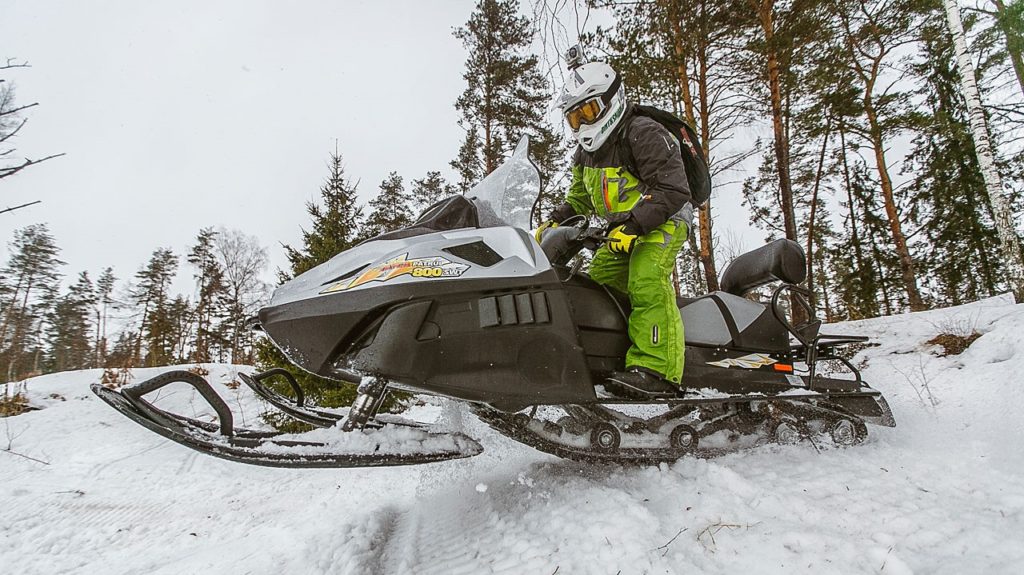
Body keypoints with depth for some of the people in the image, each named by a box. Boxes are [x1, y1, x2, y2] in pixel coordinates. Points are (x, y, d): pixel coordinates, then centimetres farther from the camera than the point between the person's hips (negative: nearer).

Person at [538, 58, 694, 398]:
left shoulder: (644, 135, -16)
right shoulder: (586, 153, 11)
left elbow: (673, 190, -24)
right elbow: (579, 197, 22)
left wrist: (633, 226, -33)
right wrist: (554, 221, 4)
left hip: (664, 220, -10)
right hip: (622, 230, 10)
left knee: (646, 282, -29)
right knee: (596, 283, -2)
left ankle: (656, 370, -33)